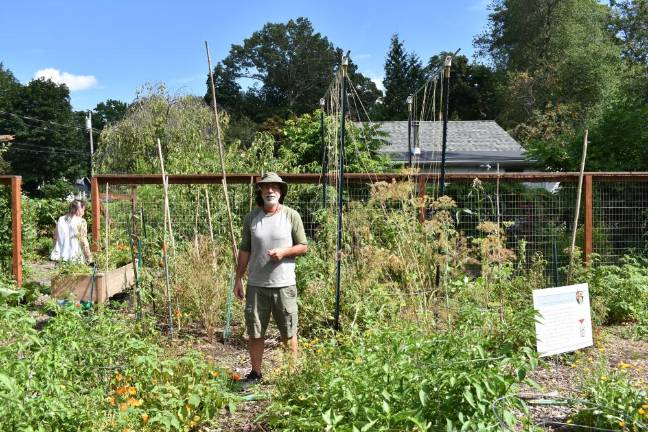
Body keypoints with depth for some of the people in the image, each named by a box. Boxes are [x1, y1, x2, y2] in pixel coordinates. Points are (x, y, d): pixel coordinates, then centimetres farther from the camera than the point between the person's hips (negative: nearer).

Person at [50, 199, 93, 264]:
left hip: (59, 256, 6)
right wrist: (89, 258, -2)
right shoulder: (81, 221, -7)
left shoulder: (61, 219, 8)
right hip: (75, 258, -5)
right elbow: (83, 241, -8)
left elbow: (55, 238, 13)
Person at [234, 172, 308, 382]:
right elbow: (244, 251, 9)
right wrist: (238, 279, 7)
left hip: (284, 285, -2)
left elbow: (303, 246, 3)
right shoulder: (251, 217, 4)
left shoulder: (292, 216, -2)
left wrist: (284, 251, -15)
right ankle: (255, 373, 26)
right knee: (255, 332, 11)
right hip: (256, 285, 2)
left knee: (288, 333, 9)